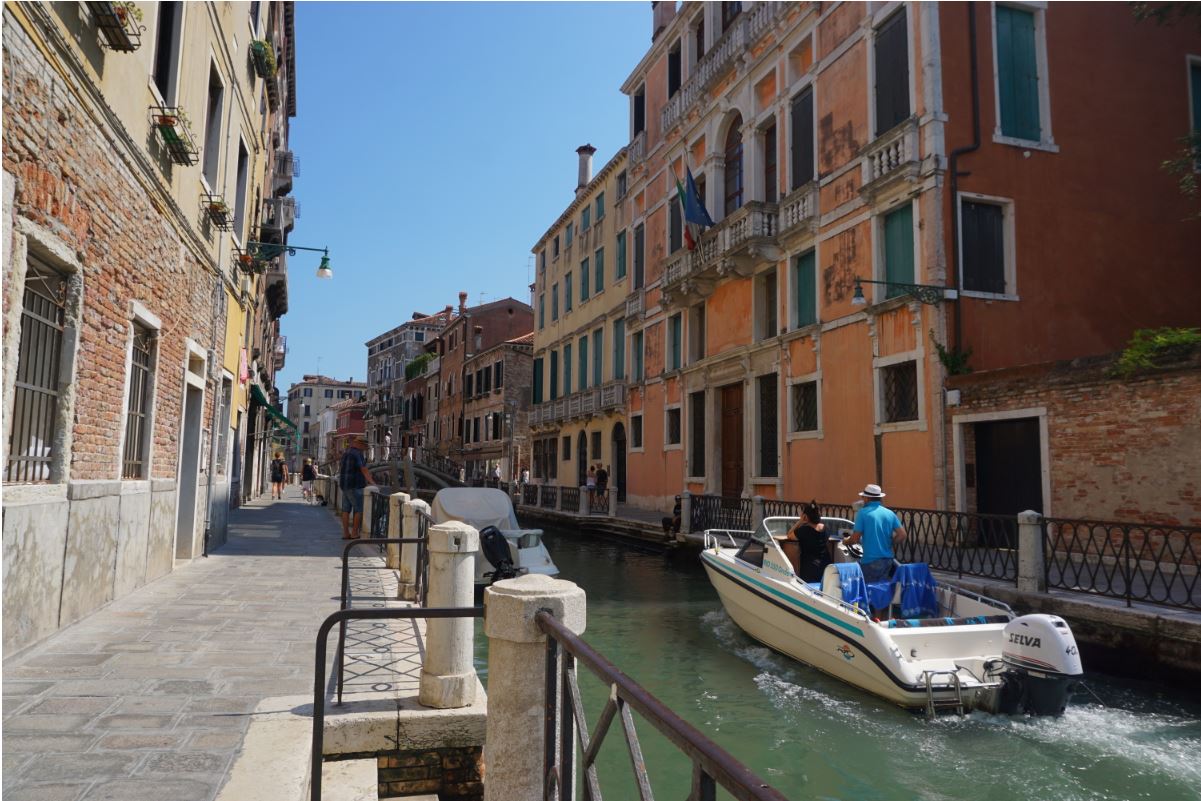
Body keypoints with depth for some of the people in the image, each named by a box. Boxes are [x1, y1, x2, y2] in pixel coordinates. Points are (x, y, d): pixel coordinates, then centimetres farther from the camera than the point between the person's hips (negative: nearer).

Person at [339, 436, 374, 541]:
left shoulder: (346, 453, 15)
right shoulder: (357, 454, -14)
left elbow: (340, 469, 24)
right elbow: (364, 470, -20)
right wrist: (371, 482, -22)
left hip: (344, 485, 9)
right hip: (354, 486, -9)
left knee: (346, 509, 8)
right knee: (359, 510, -5)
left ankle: (346, 533, 9)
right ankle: (354, 533, -6)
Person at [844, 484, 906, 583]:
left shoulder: (863, 513, -9)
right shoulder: (890, 513, 5)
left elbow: (855, 539, -9)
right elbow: (902, 535, 3)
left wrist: (846, 541, 12)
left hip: (870, 561, -5)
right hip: (887, 560, 5)